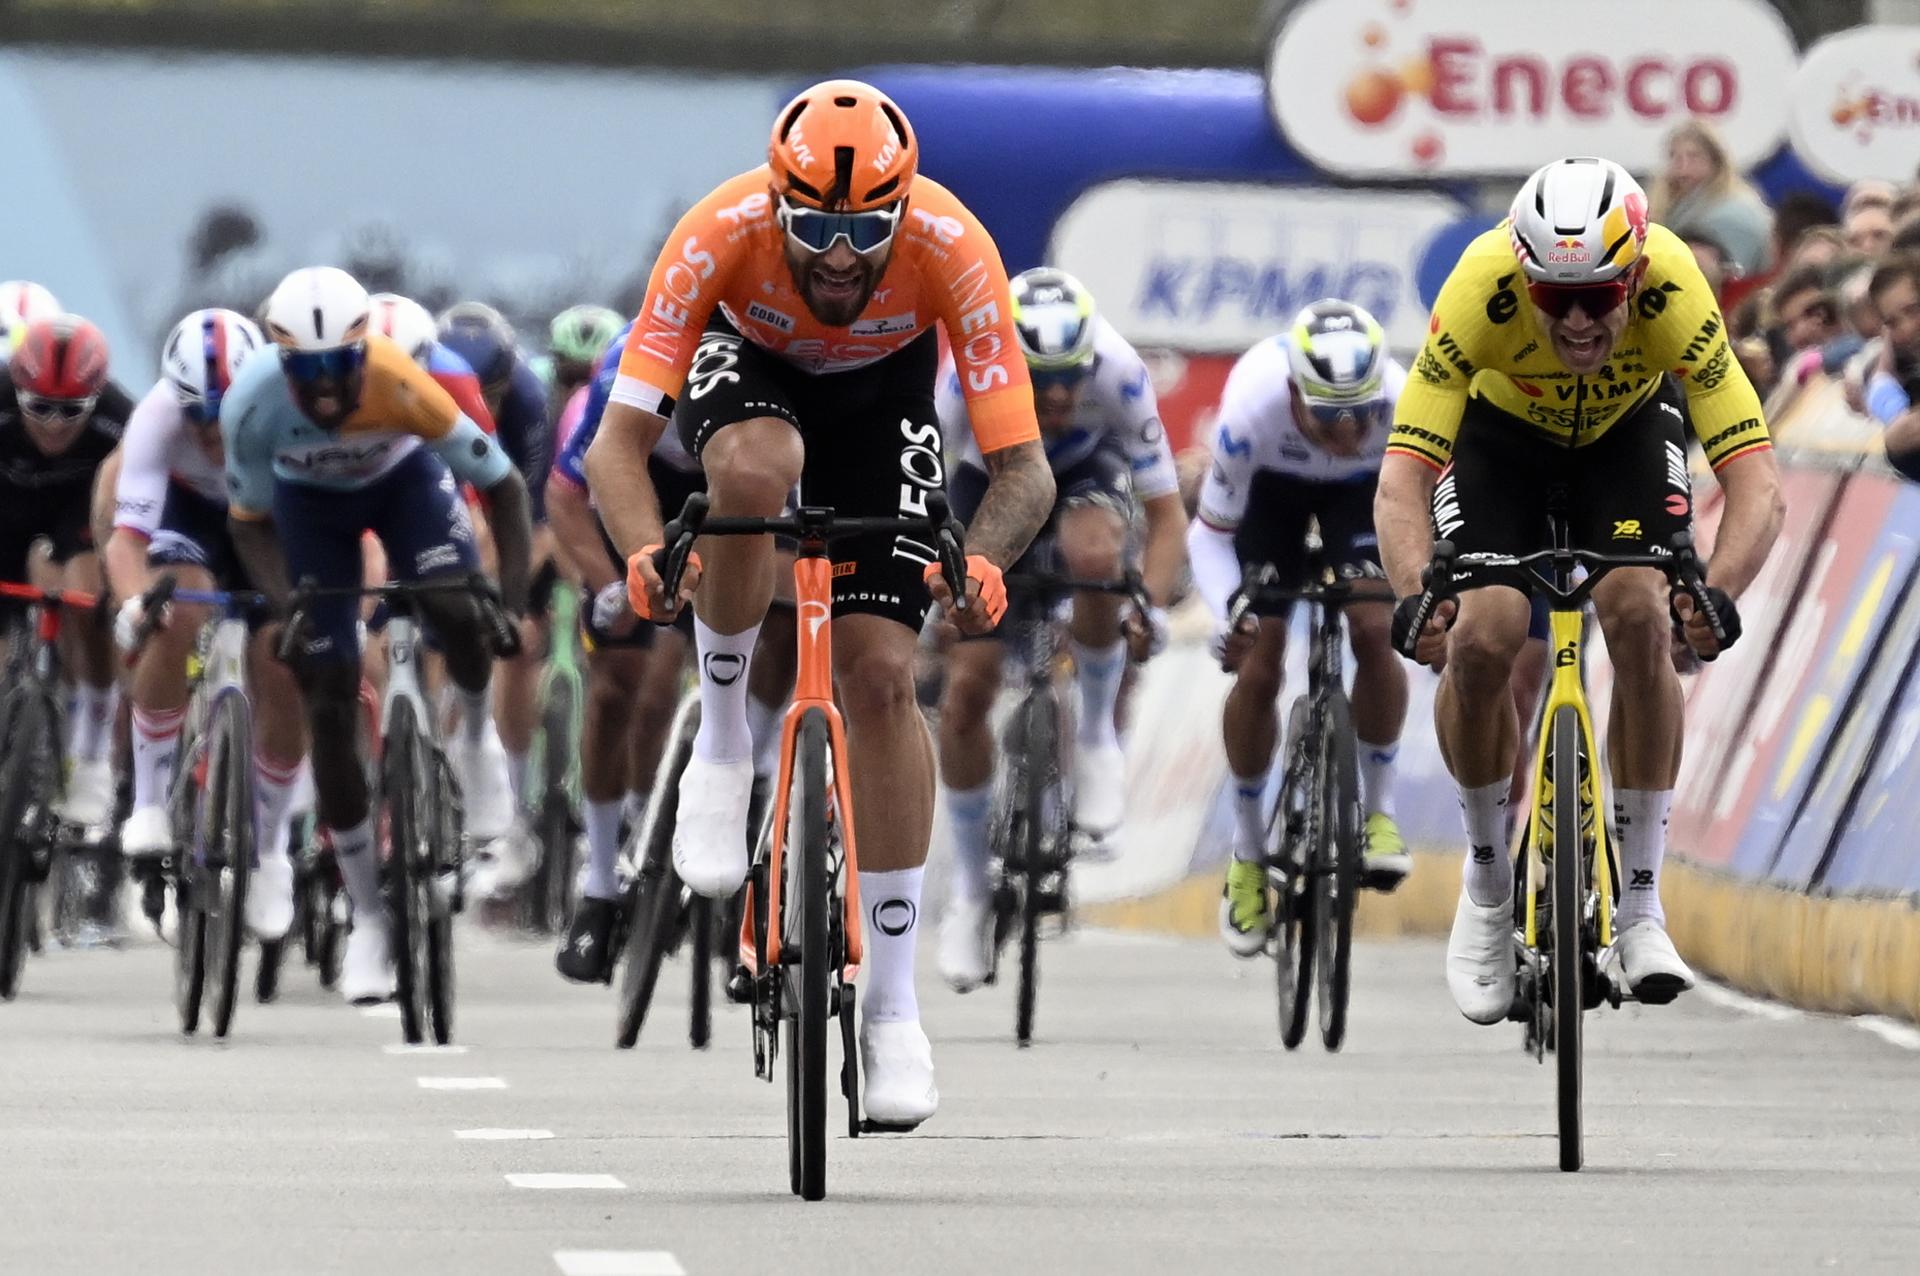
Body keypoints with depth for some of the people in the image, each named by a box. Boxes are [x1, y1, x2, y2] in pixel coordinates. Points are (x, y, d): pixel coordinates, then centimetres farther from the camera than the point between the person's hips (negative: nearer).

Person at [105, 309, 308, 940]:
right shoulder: (157, 419, -35)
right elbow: (127, 534, -39)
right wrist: (133, 601, -59)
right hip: (190, 510, -1)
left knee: (283, 676, -11)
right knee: (174, 619, -31)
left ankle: (268, 849, 12)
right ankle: (150, 803, -16)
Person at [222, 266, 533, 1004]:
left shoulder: (401, 386, -38)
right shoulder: (251, 406, -34)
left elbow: (503, 485, -27)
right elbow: (249, 522, -17)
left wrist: (513, 598, -36)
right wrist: (284, 605, -32)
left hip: (404, 479, -1)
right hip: (309, 501, 1)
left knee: (458, 613, -32)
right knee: (331, 711, -4)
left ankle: (477, 733, 5)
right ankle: (367, 920, 7)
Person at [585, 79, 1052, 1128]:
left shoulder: (953, 250, -35)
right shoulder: (720, 234, -37)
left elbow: (1023, 468, -35)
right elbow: (616, 446, -38)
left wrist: (983, 562, -56)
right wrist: (645, 555, -57)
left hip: (883, 388, 1)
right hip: (747, 368, -1)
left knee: (881, 674, -12)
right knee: (755, 468, -38)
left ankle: (893, 1002, -2)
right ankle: (722, 742, -13)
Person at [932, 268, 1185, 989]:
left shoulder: (1117, 372, -35)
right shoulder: (970, 371, -36)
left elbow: (1165, 510, -29)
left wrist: (1151, 602, -45)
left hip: (1087, 474, -1)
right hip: (990, 483, 1)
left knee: (1095, 556, -38)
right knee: (968, 686, -9)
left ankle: (1096, 734, -12)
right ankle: (969, 890, 10)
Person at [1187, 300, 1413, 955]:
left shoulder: (1402, 405, -39)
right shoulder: (1253, 408, -40)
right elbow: (1210, 533, -28)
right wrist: (1227, 612, -47)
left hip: (1362, 487, 0)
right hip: (1272, 485, 0)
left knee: (1374, 631, -22)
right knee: (1258, 667, -7)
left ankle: (1379, 810, -2)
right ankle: (1248, 850, 11)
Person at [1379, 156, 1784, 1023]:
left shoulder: (1672, 288, -38)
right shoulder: (1482, 288, -39)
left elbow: (1755, 479, -40)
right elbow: (1401, 477, -41)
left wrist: (1719, 593, -58)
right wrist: (1414, 594, -59)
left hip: (1628, 426, 0)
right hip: (1501, 430, 0)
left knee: (1641, 621, -23)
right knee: (1479, 642, -20)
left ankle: (1641, 909, -9)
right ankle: (1486, 880, 6)